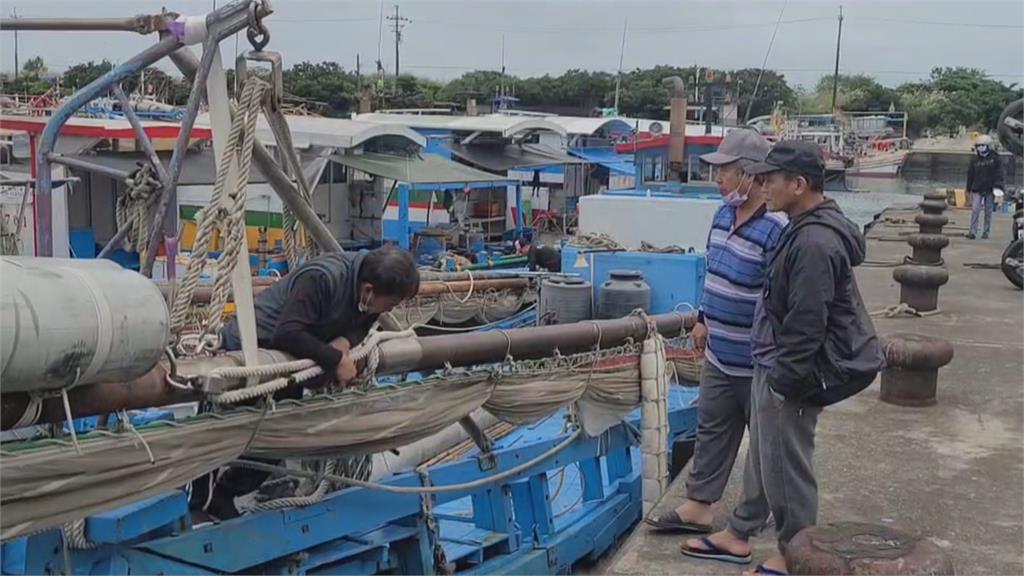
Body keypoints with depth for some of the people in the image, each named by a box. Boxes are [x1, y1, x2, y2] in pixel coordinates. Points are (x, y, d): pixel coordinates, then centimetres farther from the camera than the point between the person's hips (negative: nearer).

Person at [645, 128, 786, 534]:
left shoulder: (776, 229, -26)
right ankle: (698, 507, 23)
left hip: (757, 363, -8)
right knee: (712, 431, 14)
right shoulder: (724, 213, 4)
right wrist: (704, 318, 20)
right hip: (719, 355, 8)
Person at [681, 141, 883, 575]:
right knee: (762, 457, 20)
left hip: (790, 374, -11)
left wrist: (783, 380, -19)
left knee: (786, 466, 3)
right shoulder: (805, 229, 9)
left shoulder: (815, 242, -25)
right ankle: (738, 535, 34)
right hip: (773, 365, 11)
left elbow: (807, 324, -26)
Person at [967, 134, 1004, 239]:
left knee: (988, 211, 6)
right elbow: (970, 175, 14)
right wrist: (970, 189, 13)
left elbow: (998, 173, -2)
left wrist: (997, 186, -12)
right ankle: (973, 232, -10)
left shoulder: (994, 159, 1)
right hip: (978, 190, 1)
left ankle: (986, 232, 14)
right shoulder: (974, 160, 8)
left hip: (989, 190, -1)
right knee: (975, 210, -9)